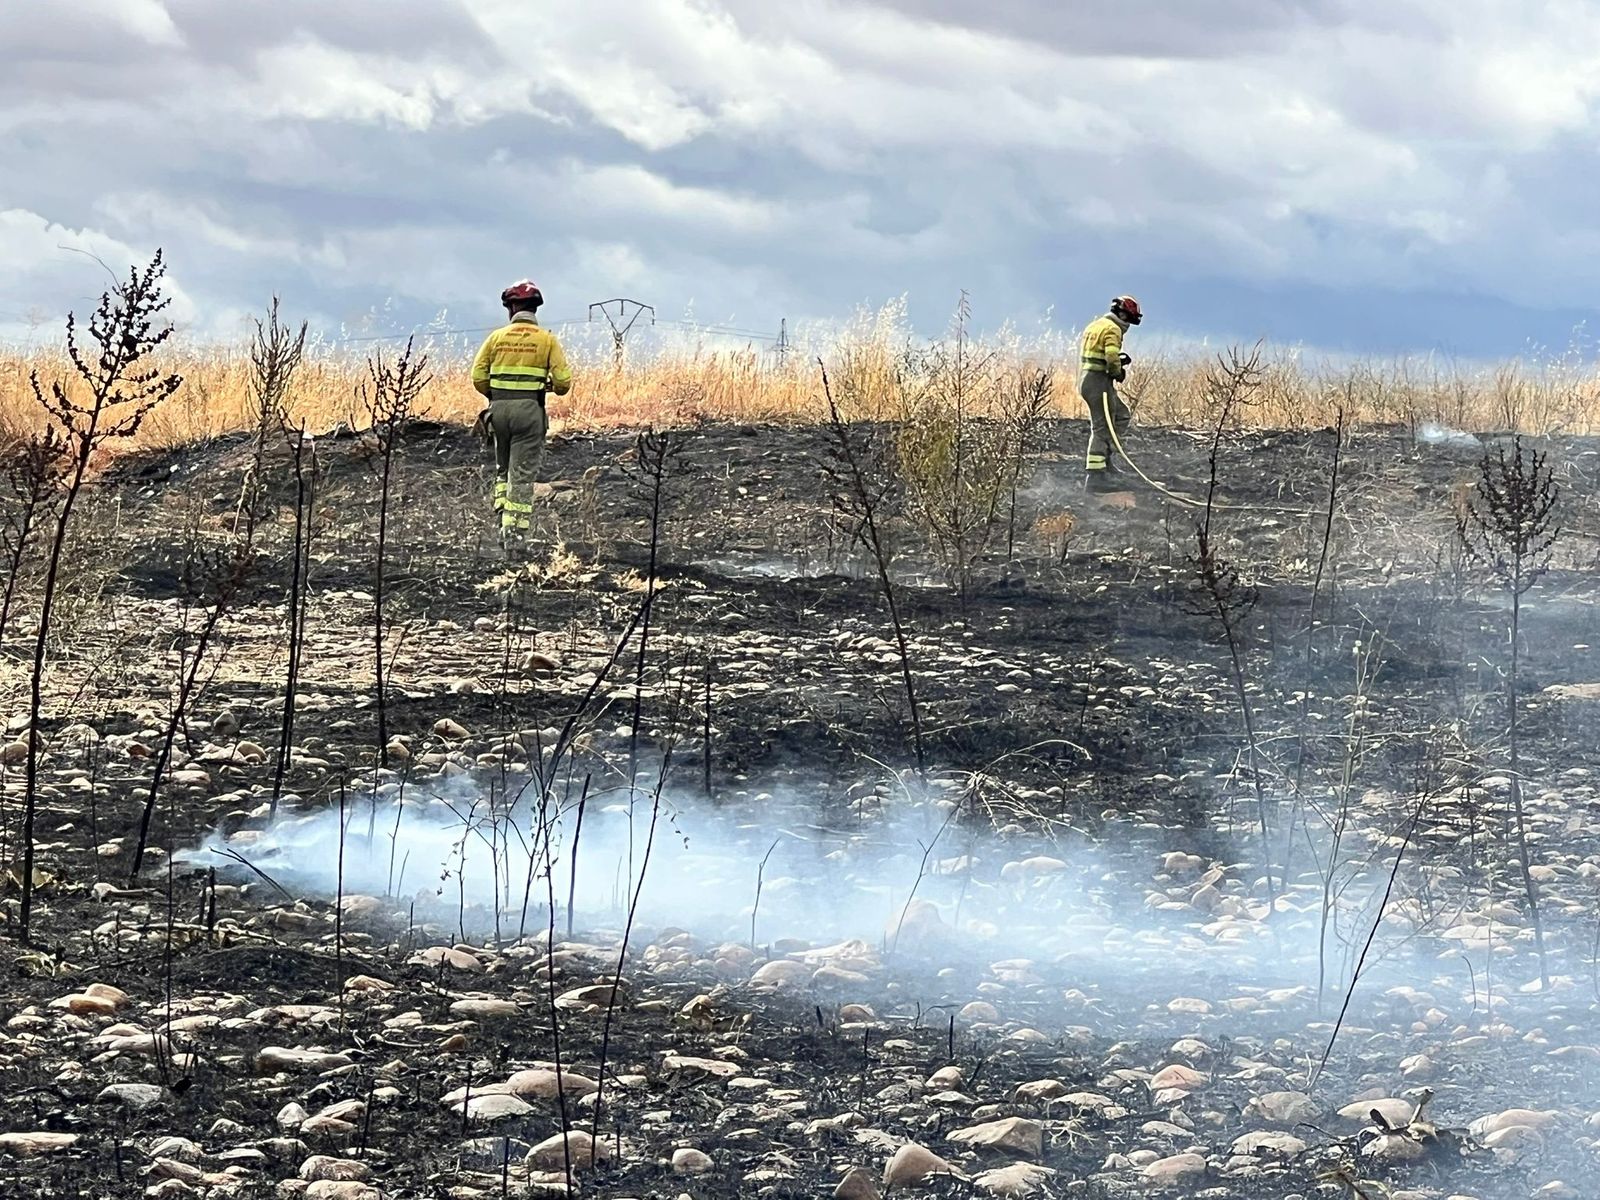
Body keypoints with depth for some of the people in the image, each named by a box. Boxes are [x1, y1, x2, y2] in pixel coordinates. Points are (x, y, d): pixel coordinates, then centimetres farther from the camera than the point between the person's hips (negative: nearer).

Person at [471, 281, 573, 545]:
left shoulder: (497, 337, 4)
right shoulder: (547, 339, 0)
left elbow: (478, 376, 2)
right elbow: (563, 379, -7)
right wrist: (556, 389, 16)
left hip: (499, 407, 2)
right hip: (530, 409, -2)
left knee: (503, 467, 21)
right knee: (523, 473, 2)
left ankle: (503, 514, 7)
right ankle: (513, 530, -2)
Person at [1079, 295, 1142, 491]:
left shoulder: (1095, 326, 19)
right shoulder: (1112, 329, -12)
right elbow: (1111, 357, -23)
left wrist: (1118, 360, 10)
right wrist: (1118, 372, -5)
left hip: (1088, 378, 10)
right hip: (1100, 381, -10)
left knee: (1122, 416, 21)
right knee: (1103, 428, -8)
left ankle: (1105, 460, 17)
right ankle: (1095, 475, -10)